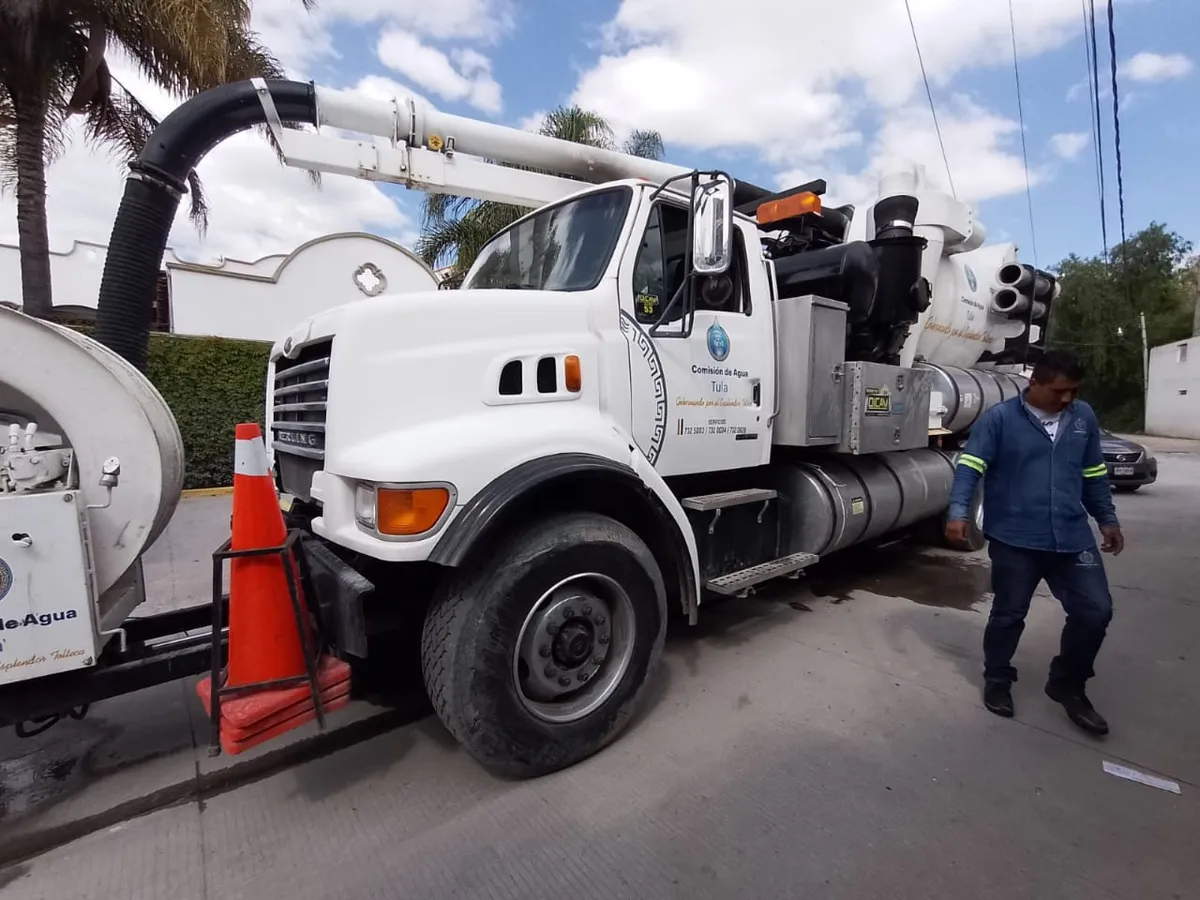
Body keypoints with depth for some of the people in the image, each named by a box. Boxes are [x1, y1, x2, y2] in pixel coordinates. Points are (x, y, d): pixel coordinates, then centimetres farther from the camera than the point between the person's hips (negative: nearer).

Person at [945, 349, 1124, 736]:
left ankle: (1067, 685, 27)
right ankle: (997, 680, 27)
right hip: (1015, 539, -5)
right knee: (1009, 614, 6)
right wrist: (958, 512, -27)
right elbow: (970, 466, -15)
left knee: (1095, 610, 5)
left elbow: (1093, 474, 20)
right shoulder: (999, 418, -8)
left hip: (1073, 537, 5)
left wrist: (1108, 520, 21)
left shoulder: (1084, 417, 10)